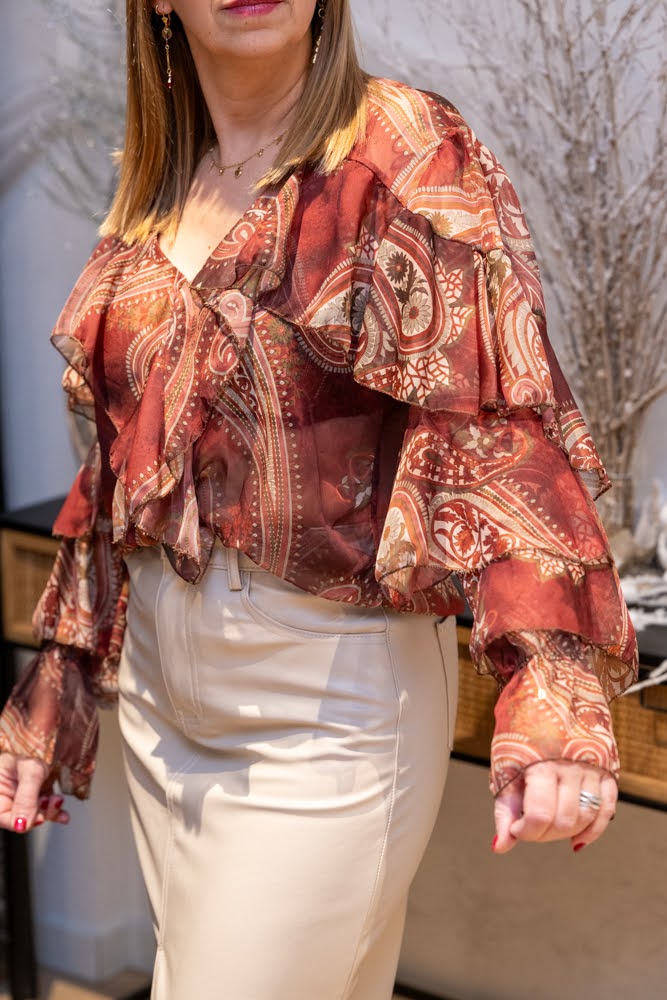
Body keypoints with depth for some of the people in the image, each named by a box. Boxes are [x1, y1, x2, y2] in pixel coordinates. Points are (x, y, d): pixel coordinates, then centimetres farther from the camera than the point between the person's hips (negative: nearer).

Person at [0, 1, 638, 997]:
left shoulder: (407, 153, -10)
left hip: (328, 706, -6)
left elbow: (498, 424, -21)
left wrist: (554, 687, -34)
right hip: (160, 697, 6)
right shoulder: (153, 190, 9)